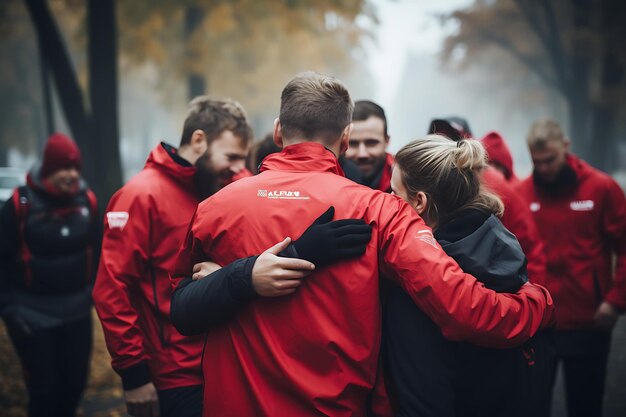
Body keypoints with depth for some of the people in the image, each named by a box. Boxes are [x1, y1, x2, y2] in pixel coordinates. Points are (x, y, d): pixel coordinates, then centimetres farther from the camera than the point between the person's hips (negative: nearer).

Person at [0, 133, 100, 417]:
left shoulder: (86, 200, -1)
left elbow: (97, 249, 12)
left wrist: (94, 287, 10)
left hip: (76, 310, 4)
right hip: (33, 313, -4)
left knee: (76, 380, 9)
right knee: (43, 386, -1)